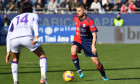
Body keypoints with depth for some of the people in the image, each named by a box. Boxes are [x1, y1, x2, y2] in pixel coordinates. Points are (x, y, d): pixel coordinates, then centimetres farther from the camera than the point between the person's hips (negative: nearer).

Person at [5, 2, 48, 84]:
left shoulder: (15, 19, 37)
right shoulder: (34, 15, 28)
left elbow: (9, 36, 30)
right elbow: (35, 24, 2)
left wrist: (8, 52, 30)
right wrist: (36, 36, -15)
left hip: (14, 39, 3)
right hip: (27, 37, -3)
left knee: (15, 58, 32)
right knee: (42, 55, 14)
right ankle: (43, 77, -9)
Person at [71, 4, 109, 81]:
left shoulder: (89, 21, -18)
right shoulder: (75, 18, -2)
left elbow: (94, 34, -20)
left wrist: (93, 46, -30)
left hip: (87, 42, -3)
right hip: (77, 40, 3)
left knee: (96, 61, -4)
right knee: (73, 51, -32)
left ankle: (104, 76, 21)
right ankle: (78, 70, -16)